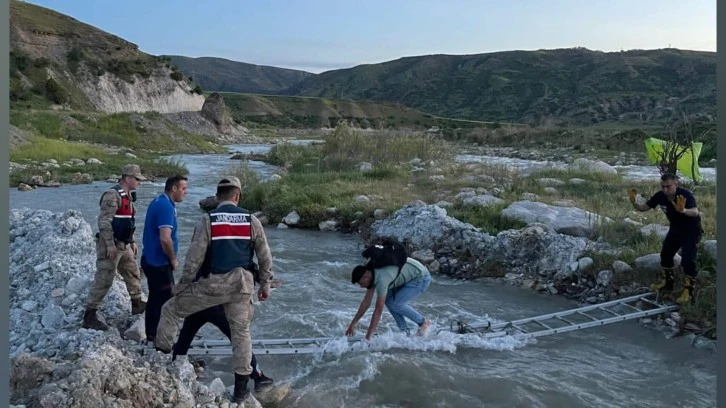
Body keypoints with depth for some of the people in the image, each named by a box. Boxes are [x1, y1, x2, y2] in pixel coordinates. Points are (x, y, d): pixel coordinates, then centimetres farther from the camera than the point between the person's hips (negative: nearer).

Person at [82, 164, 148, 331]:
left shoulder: (127, 196, 12)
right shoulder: (113, 195, -18)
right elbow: (104, 222, -23)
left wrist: (132, 242, 21)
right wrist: (110, 245, -24)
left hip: (124, 245, 10)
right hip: (111, 245, -10)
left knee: (133, 273, 20)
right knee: (103, 280, -6)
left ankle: (137, 304, 36)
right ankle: (89, 317, 0)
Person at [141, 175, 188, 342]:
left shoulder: (158, 202, 10)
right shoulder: (166, 206, -21)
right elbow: (165, 239, -29)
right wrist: (173, 259, -14)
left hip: (151, 259, 10)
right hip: (159, 262, -10)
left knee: (155, 298, 18)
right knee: (165, 300, -2)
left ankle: (152, 335, 28)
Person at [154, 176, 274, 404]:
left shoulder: (208, 220, -5)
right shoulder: (251, 220, 4)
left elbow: (194, 257, -7)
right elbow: (265, 256, 8)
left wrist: (182, 286, 4)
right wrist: (265, 284, 19)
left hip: (213, 283, -3)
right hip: (242, 284, 3)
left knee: (171, 309, 18)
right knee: (240, 331, 13)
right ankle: (241, 389, 18)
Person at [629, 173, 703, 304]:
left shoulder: (686, 195, -33)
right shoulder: (660, 196, -16)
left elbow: (695, 212, -49)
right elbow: (644, 207, -10)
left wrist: (683, 210, -72)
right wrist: (634, 202, -32)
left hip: (691, 231, -6)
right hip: (675, 229, 6)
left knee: (687, 260, -14)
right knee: (666, 253, 14)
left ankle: (688, 290, -2)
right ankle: (667, 281, 33)